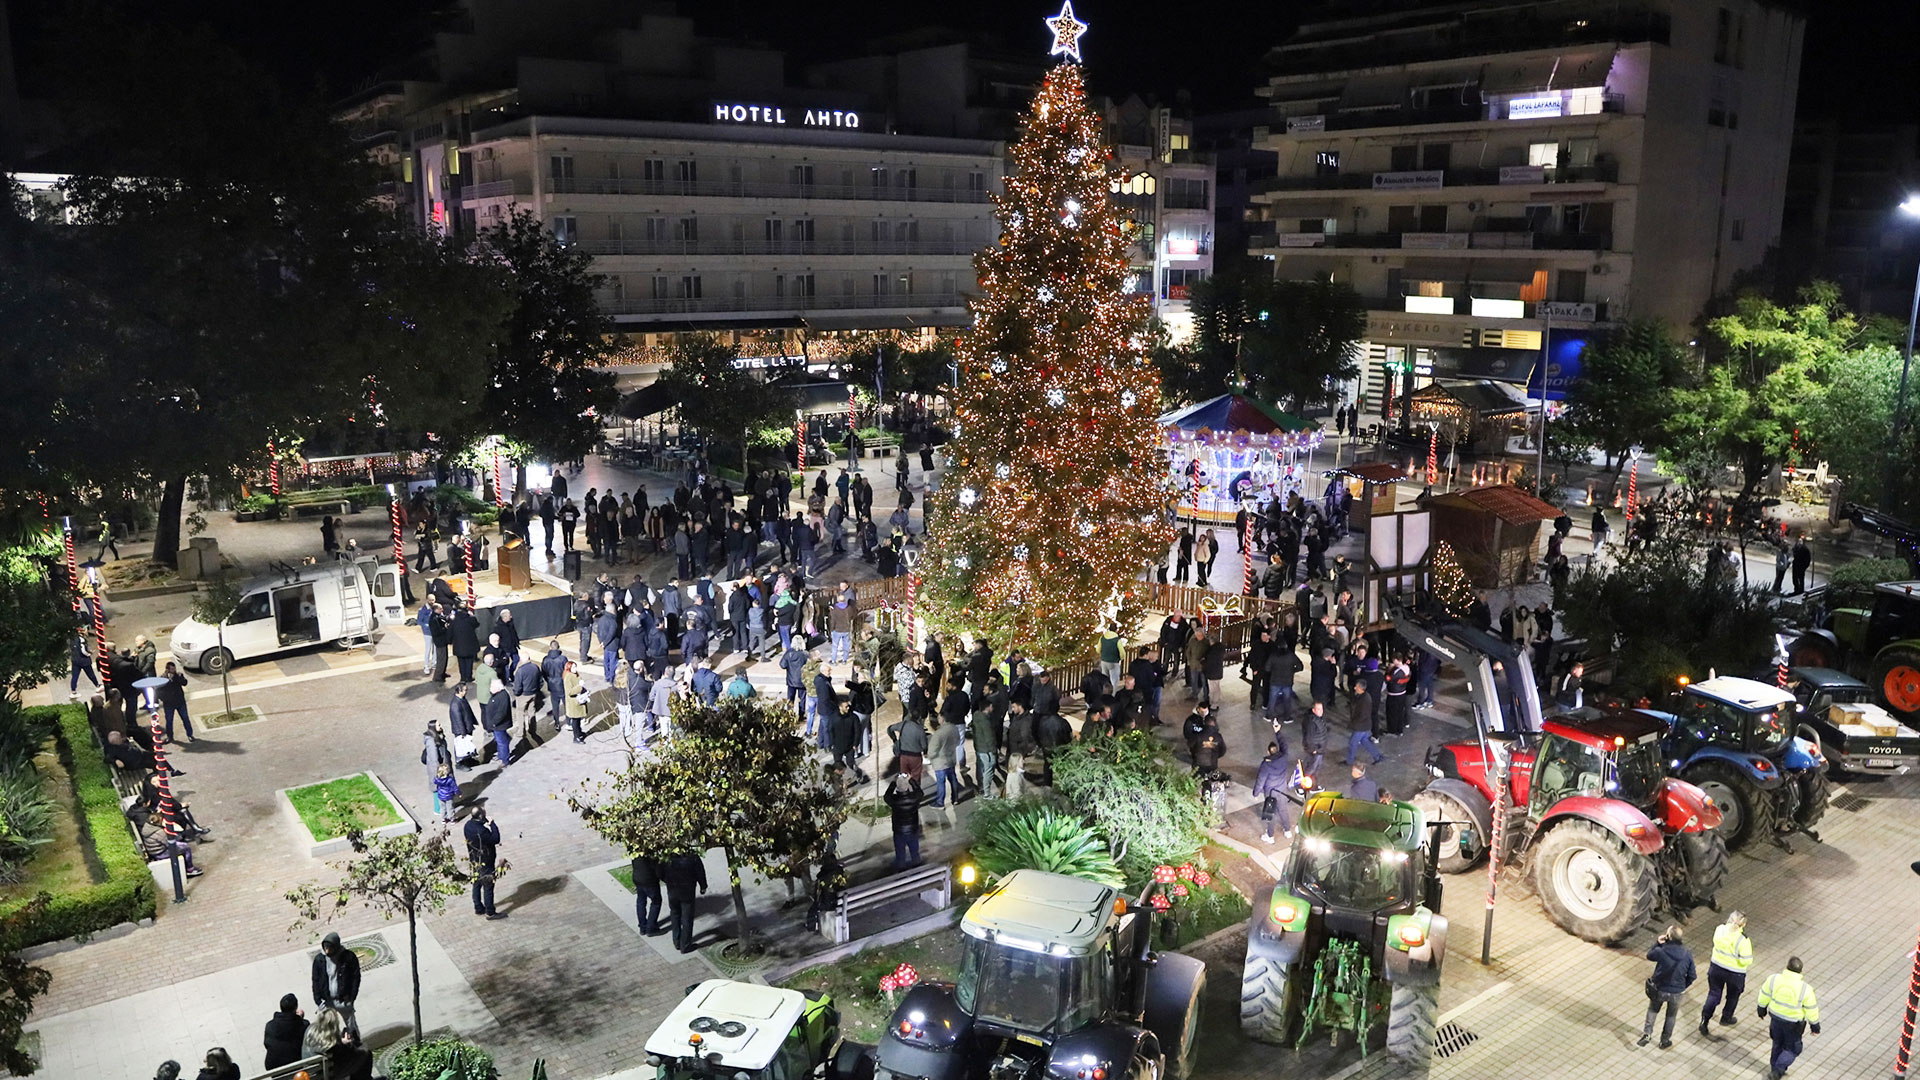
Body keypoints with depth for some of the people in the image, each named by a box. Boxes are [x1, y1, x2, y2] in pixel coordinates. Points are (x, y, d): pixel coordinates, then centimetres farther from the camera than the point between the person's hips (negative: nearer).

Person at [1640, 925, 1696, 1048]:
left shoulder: (1661, 951, -23)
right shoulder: (1687, 955, -15)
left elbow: (1649, 955, 1)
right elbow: (1691, 976, -5)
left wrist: (1658, 943, -3)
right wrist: (1683, 987, 11)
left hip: (1659, 989, -1)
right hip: (1676, 992, 1)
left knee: (1652, 1010, 25)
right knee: (1671, 1016, 23)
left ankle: (1647, 1033, 16)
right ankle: (1665, 1041, 35)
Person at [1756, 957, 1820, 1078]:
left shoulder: (1773, 979, -19)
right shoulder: (1805, 989, -26)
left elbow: (1764, 995, -3)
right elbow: (1812, 1010, -14)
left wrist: (1762, 1009, 16)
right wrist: (1815, 1026, 4)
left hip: (1776, 1017, 3)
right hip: (1794, 1023, -3)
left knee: (1778, 1043, 25)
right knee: (1792, 1049, 20)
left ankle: (1775, 1069, 37)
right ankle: (1779, 1069, 10)